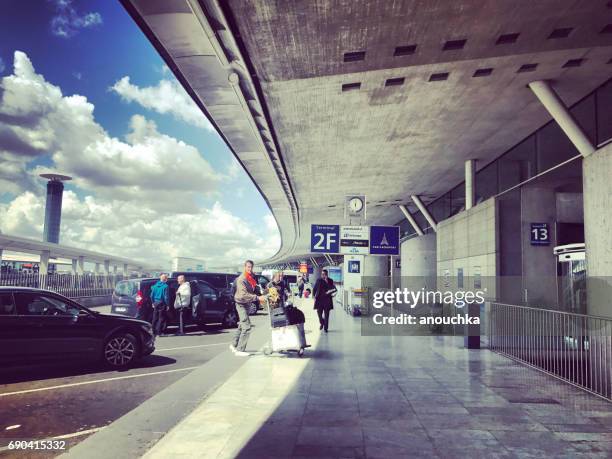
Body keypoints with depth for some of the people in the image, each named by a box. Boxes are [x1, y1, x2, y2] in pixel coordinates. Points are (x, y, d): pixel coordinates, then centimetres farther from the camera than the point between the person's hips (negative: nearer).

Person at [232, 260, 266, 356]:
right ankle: (240, 350, -5)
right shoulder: (241, 279, -22)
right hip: (241, 304, -9)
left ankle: (234, 345, 32)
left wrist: (259, 298, 4)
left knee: (241, 326, 18)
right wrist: (258, 298, -36)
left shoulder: (252, 277, 5)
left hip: (247, 304, 9)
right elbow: (244, 295, -31)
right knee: (246, 327, -12)